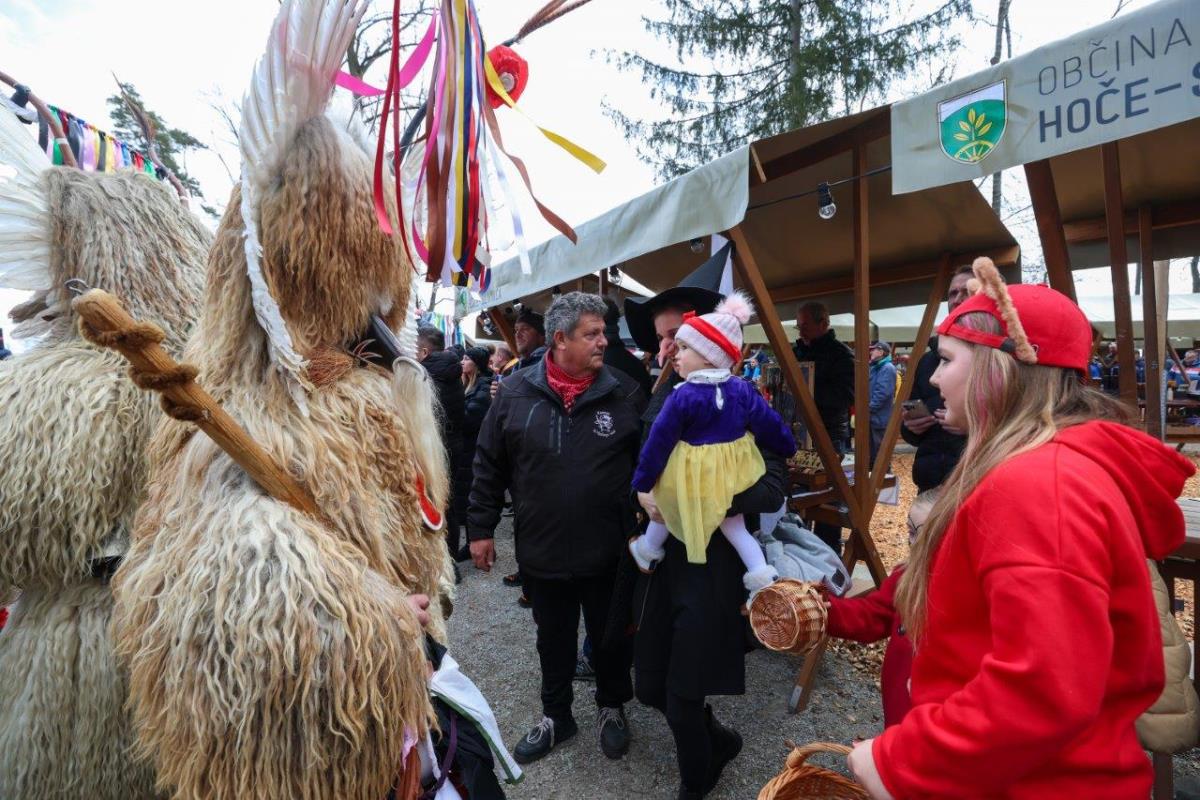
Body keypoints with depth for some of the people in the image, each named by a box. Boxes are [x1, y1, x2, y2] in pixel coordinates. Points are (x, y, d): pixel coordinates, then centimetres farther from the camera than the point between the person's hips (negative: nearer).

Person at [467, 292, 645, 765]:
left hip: (608, 552, 0)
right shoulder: (515, 392, -6)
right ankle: (556, 716, 44)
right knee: (553, 641, 20)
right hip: (541, 551, 1)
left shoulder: (625, 393, -7)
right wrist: (480, 528, 2)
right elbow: (489, 466, 1)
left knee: (610, 637, 19)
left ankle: (612, 709, 45)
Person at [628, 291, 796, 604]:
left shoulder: (682, 397, -18)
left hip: (692, 476, -5)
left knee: (665, 502, 21)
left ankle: (648, 552, 40)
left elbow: (659, 442, -13)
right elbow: (770, 425, 5)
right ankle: (763, 576, 8)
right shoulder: (742, 390, -3)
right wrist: (787, 449, 25)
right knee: (732, 522, 18)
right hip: (733, 470, 5)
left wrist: (642, 483, -4)